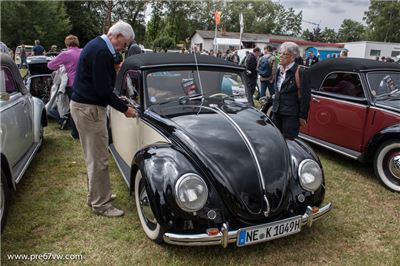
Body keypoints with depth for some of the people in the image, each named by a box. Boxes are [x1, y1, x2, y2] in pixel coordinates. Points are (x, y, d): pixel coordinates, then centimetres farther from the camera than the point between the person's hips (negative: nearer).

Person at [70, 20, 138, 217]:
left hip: (82, 105, 11)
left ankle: (95, 195, 32)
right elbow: (103, 89, -22)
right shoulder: (101, 52, -20)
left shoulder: (97, 45, 13)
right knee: (99, 159, -2)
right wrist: (124, 108, -13)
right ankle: (101, 204, 10)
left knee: (94, 157, 19)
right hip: (89, 109, -11)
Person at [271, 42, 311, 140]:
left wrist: (303, 116, -12)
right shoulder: (279, 69, 9)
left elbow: (305, 96, -13)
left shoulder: (299, 72, -13)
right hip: (277, 112, 7)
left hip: (291, 114, -7)